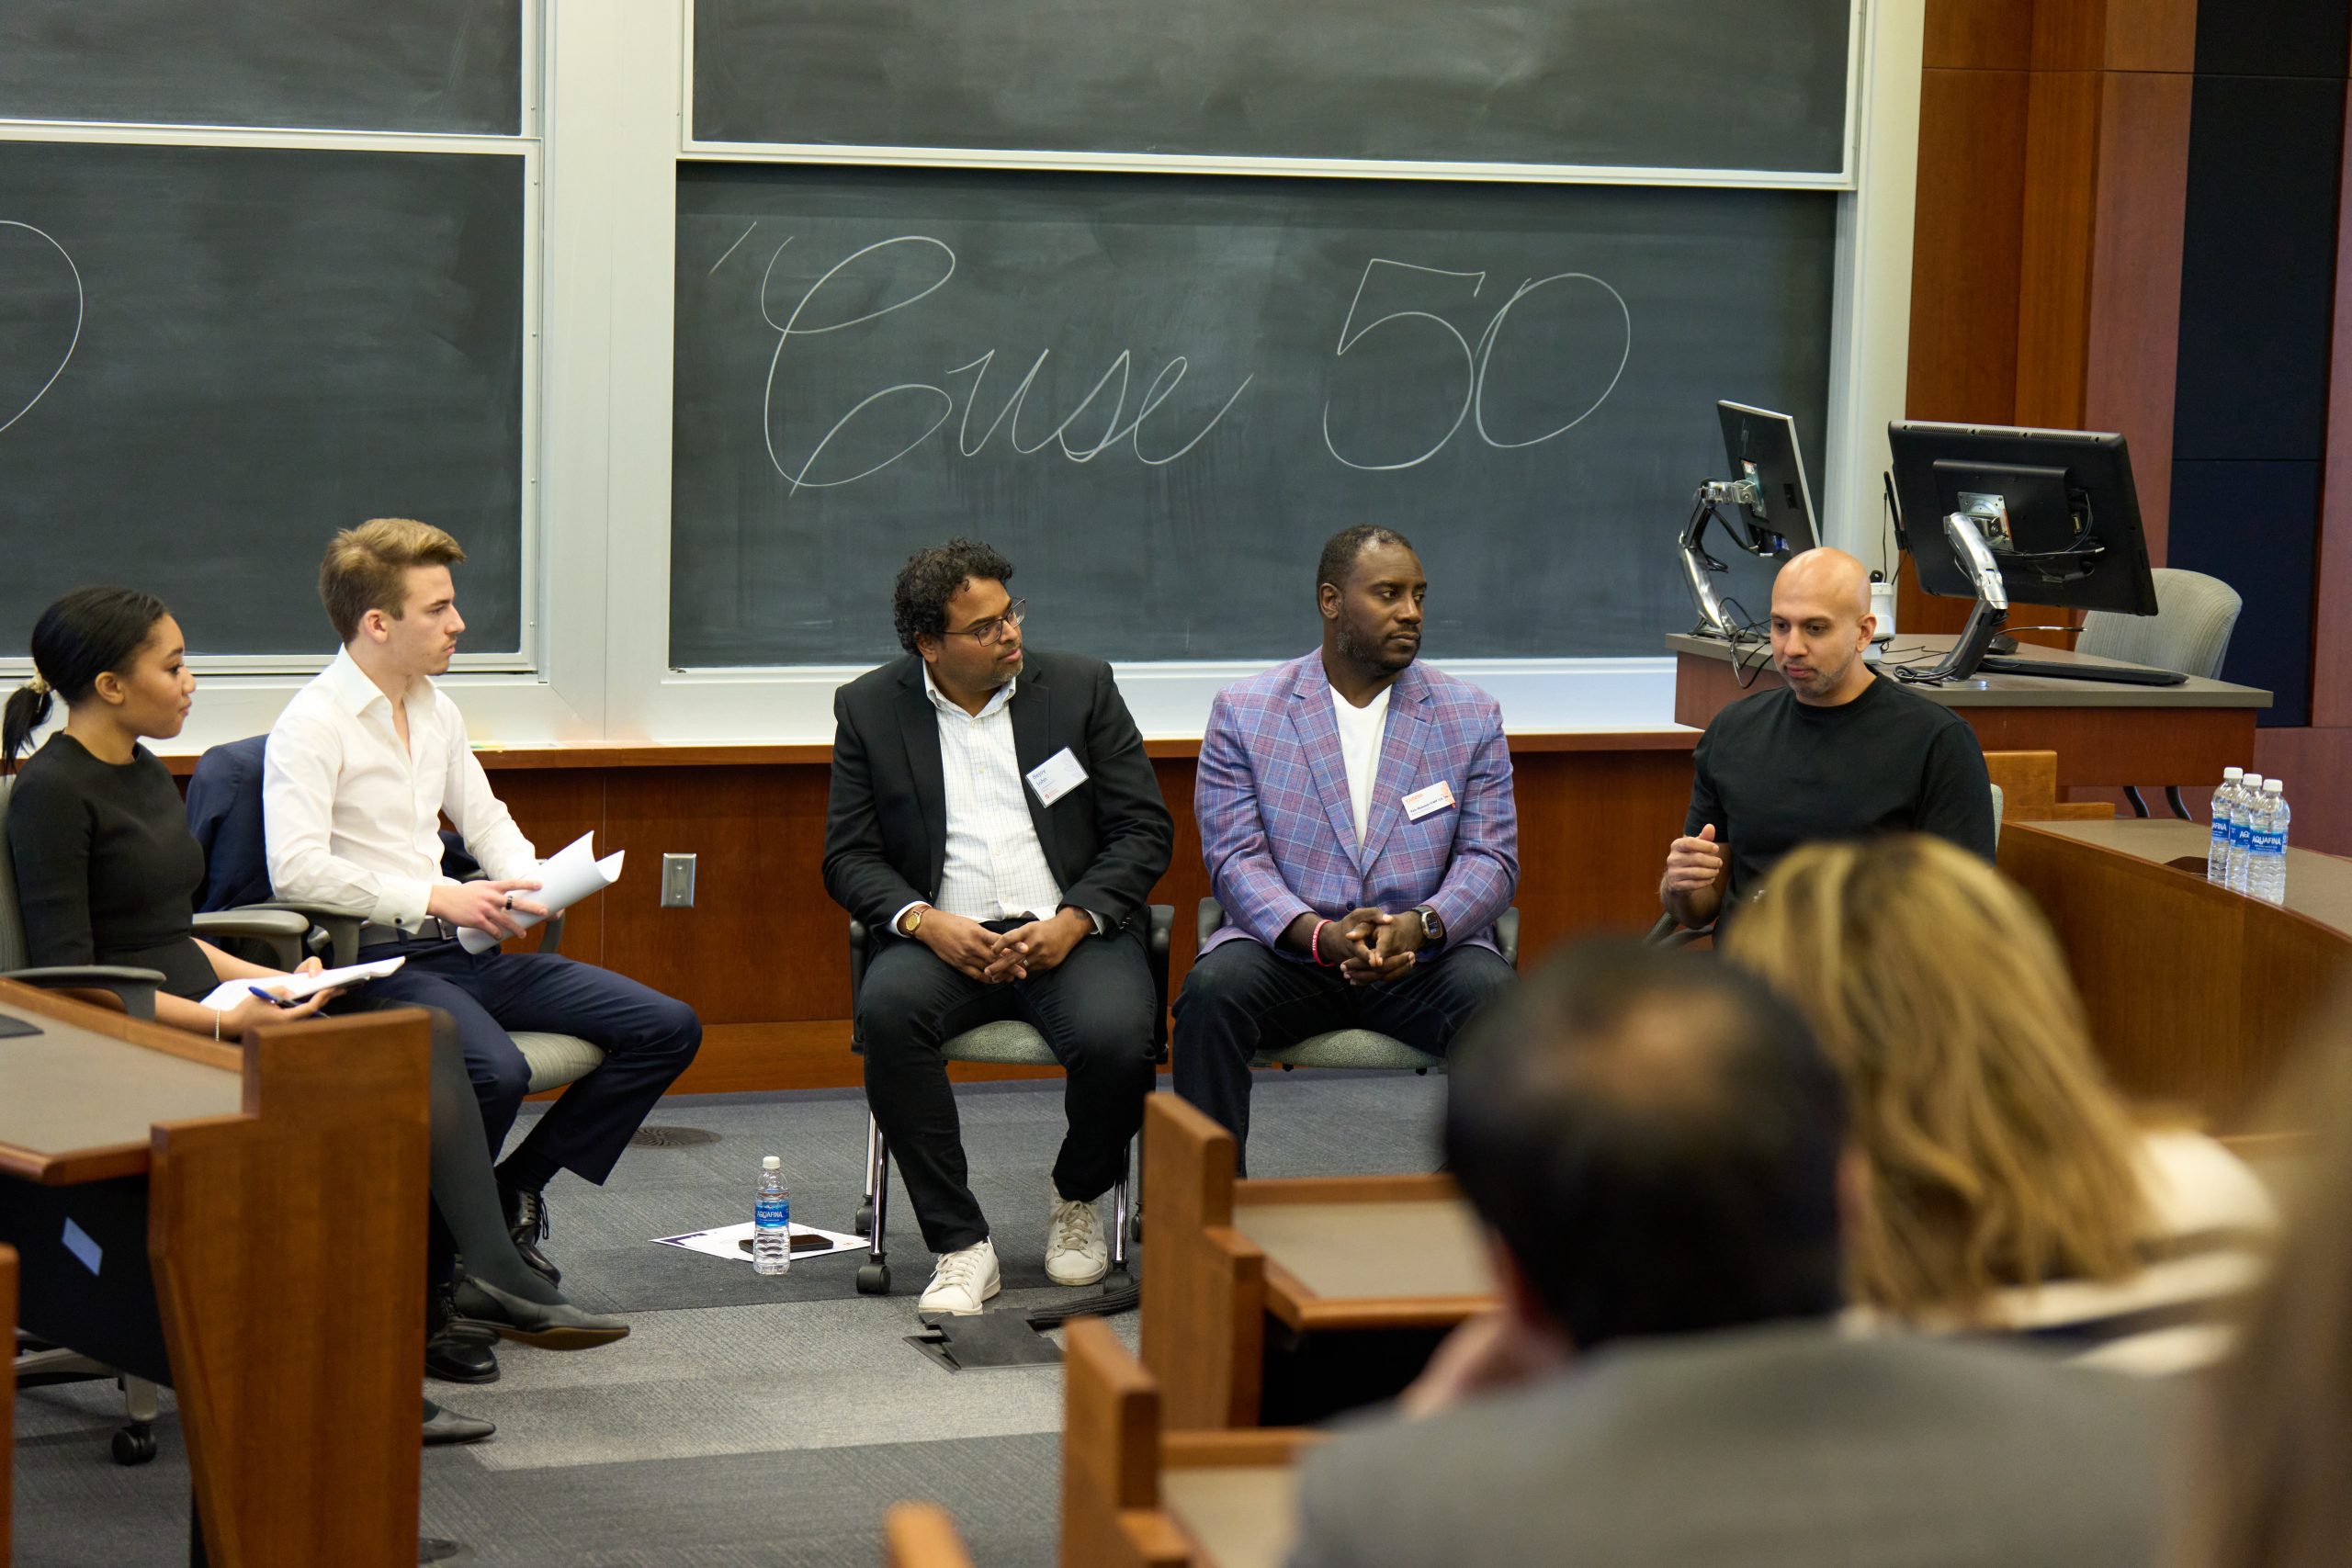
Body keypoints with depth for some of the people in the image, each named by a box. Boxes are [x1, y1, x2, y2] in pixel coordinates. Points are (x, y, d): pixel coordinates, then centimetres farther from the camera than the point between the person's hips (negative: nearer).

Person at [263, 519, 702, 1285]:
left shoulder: (437, 711, 17)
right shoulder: (311, 724, -9)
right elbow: (296, 870, -21)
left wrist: (528, 881, 4)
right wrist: (439, 899, -20)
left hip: (461, 947, 8)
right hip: (374, 959, -8)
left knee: (666, 1028, -2)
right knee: (496, 1072, -37)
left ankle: (513, 1191, 7)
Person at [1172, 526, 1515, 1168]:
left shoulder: (1472, 717, 9)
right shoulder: (1243, 712, 5)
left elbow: (1491, 859, 3)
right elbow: (1236, 860, -3)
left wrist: (1420, 926, -19)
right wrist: (1323, 935, -22)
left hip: (1426, 953, 1)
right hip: (1289, 945, -1)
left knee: (1496, 999, -31)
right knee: (1211, 989, -31)